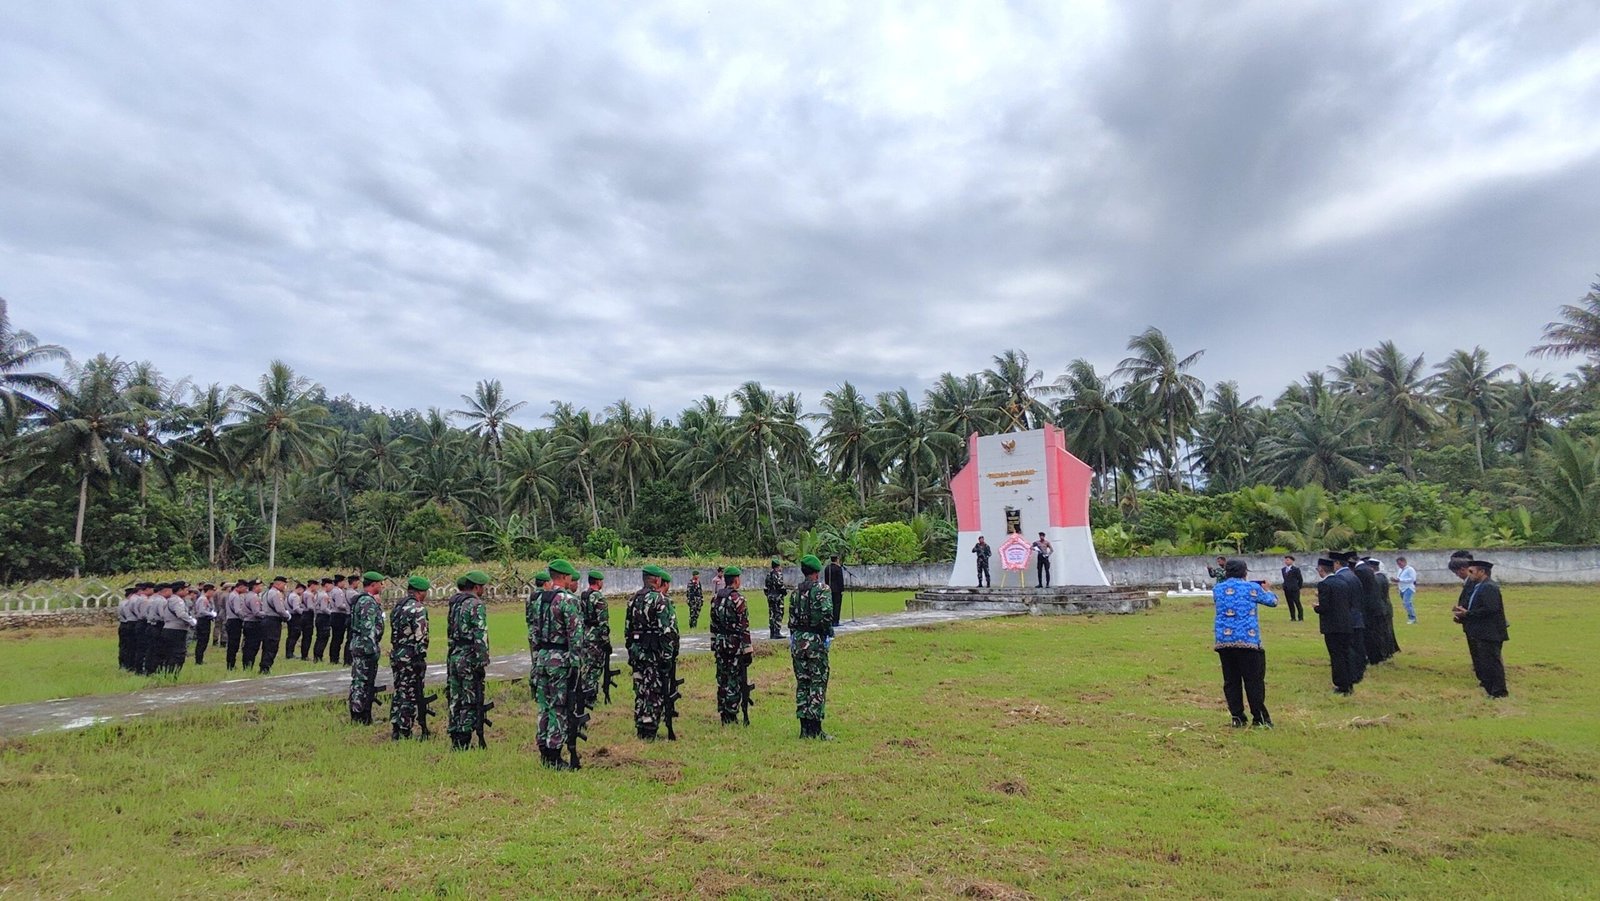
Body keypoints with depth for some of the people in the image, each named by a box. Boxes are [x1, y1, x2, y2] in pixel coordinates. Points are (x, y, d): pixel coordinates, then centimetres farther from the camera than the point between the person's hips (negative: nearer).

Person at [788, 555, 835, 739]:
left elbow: (792, 618, 11)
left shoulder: (795, 590, 9)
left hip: (797, 640, 6)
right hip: (815, 641, -6)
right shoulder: (821, 589, -10)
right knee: (818, 684, 0)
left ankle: (804, 728, 14)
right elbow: (826, 614, -21)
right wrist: (828, 633, -5)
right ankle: (815, 729, 0)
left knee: (802, 683, 10)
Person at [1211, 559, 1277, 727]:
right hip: (1248, 640, -3)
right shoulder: (1252, 587, 0)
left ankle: (1237, 717, 12)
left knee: (1231, 680, 8)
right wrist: (1266, 590, 38)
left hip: (1223, 640, 3)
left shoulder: (1217, 589, 8)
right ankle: (1259, 717, 7)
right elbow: (1273, 601, 15)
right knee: (1254, 680, 4)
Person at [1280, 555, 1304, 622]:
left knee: (1297, 603, 0)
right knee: (1290, 604, 8)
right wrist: (1285, 586, 11)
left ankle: (1301, 618, 7)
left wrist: (1298, 587, 1)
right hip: (1287, 590, 6)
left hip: (1294, 589, -6)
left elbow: (1300, 579, -3)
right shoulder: (1283, 569, 11)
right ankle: (1293, 618, 14)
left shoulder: (1295, 569, -8)